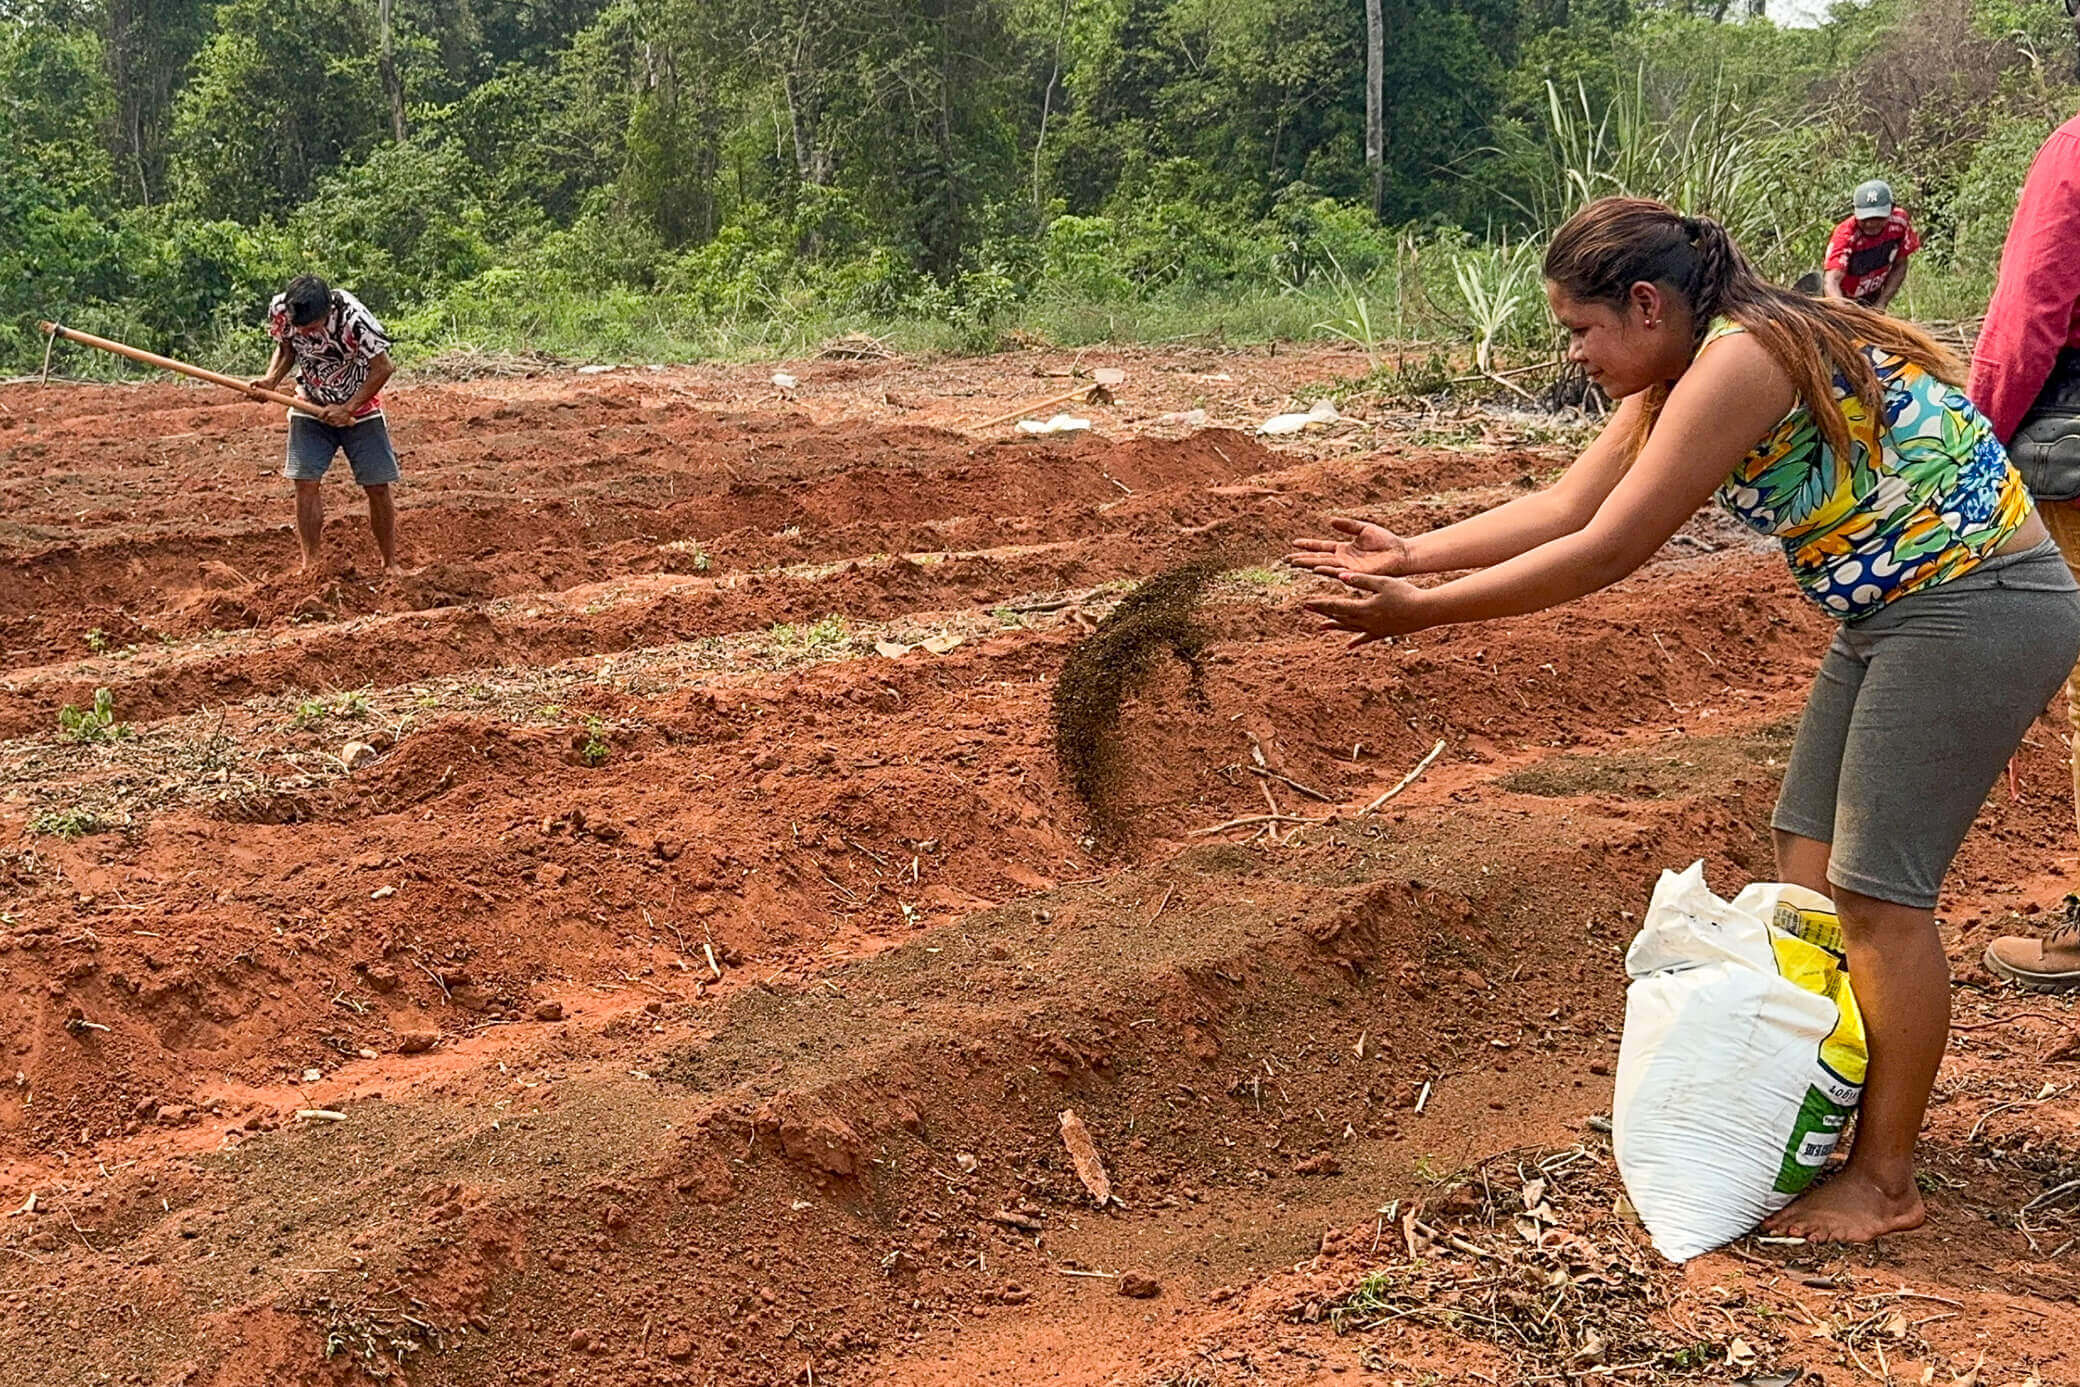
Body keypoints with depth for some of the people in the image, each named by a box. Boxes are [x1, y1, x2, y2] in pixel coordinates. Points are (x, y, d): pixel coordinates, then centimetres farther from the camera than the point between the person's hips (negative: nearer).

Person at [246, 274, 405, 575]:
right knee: (305, 482, -8)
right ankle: (309, 563, -2)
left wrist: (347, 409, -24)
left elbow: (382, 368, -22)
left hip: (359, 408, -3)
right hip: (310, 408, 3)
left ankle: (390, 562, 11)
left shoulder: (353, 319, -32)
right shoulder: (280, 310, -18)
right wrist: (271, 380, -16)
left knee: (378, 486, -3)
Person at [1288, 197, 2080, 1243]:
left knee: (1876, 891, -7)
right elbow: (1565, 508, 10)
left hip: (1980, 608, -10)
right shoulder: (1682, 377, 8)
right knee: (1809, 861, 10)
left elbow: (1608, 552, -22)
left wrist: (1425, 610, -17)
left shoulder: (1739, 361, -23)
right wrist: (1408, 555, 6)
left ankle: (1885, 1180, 4)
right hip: (1892, 615, 10)